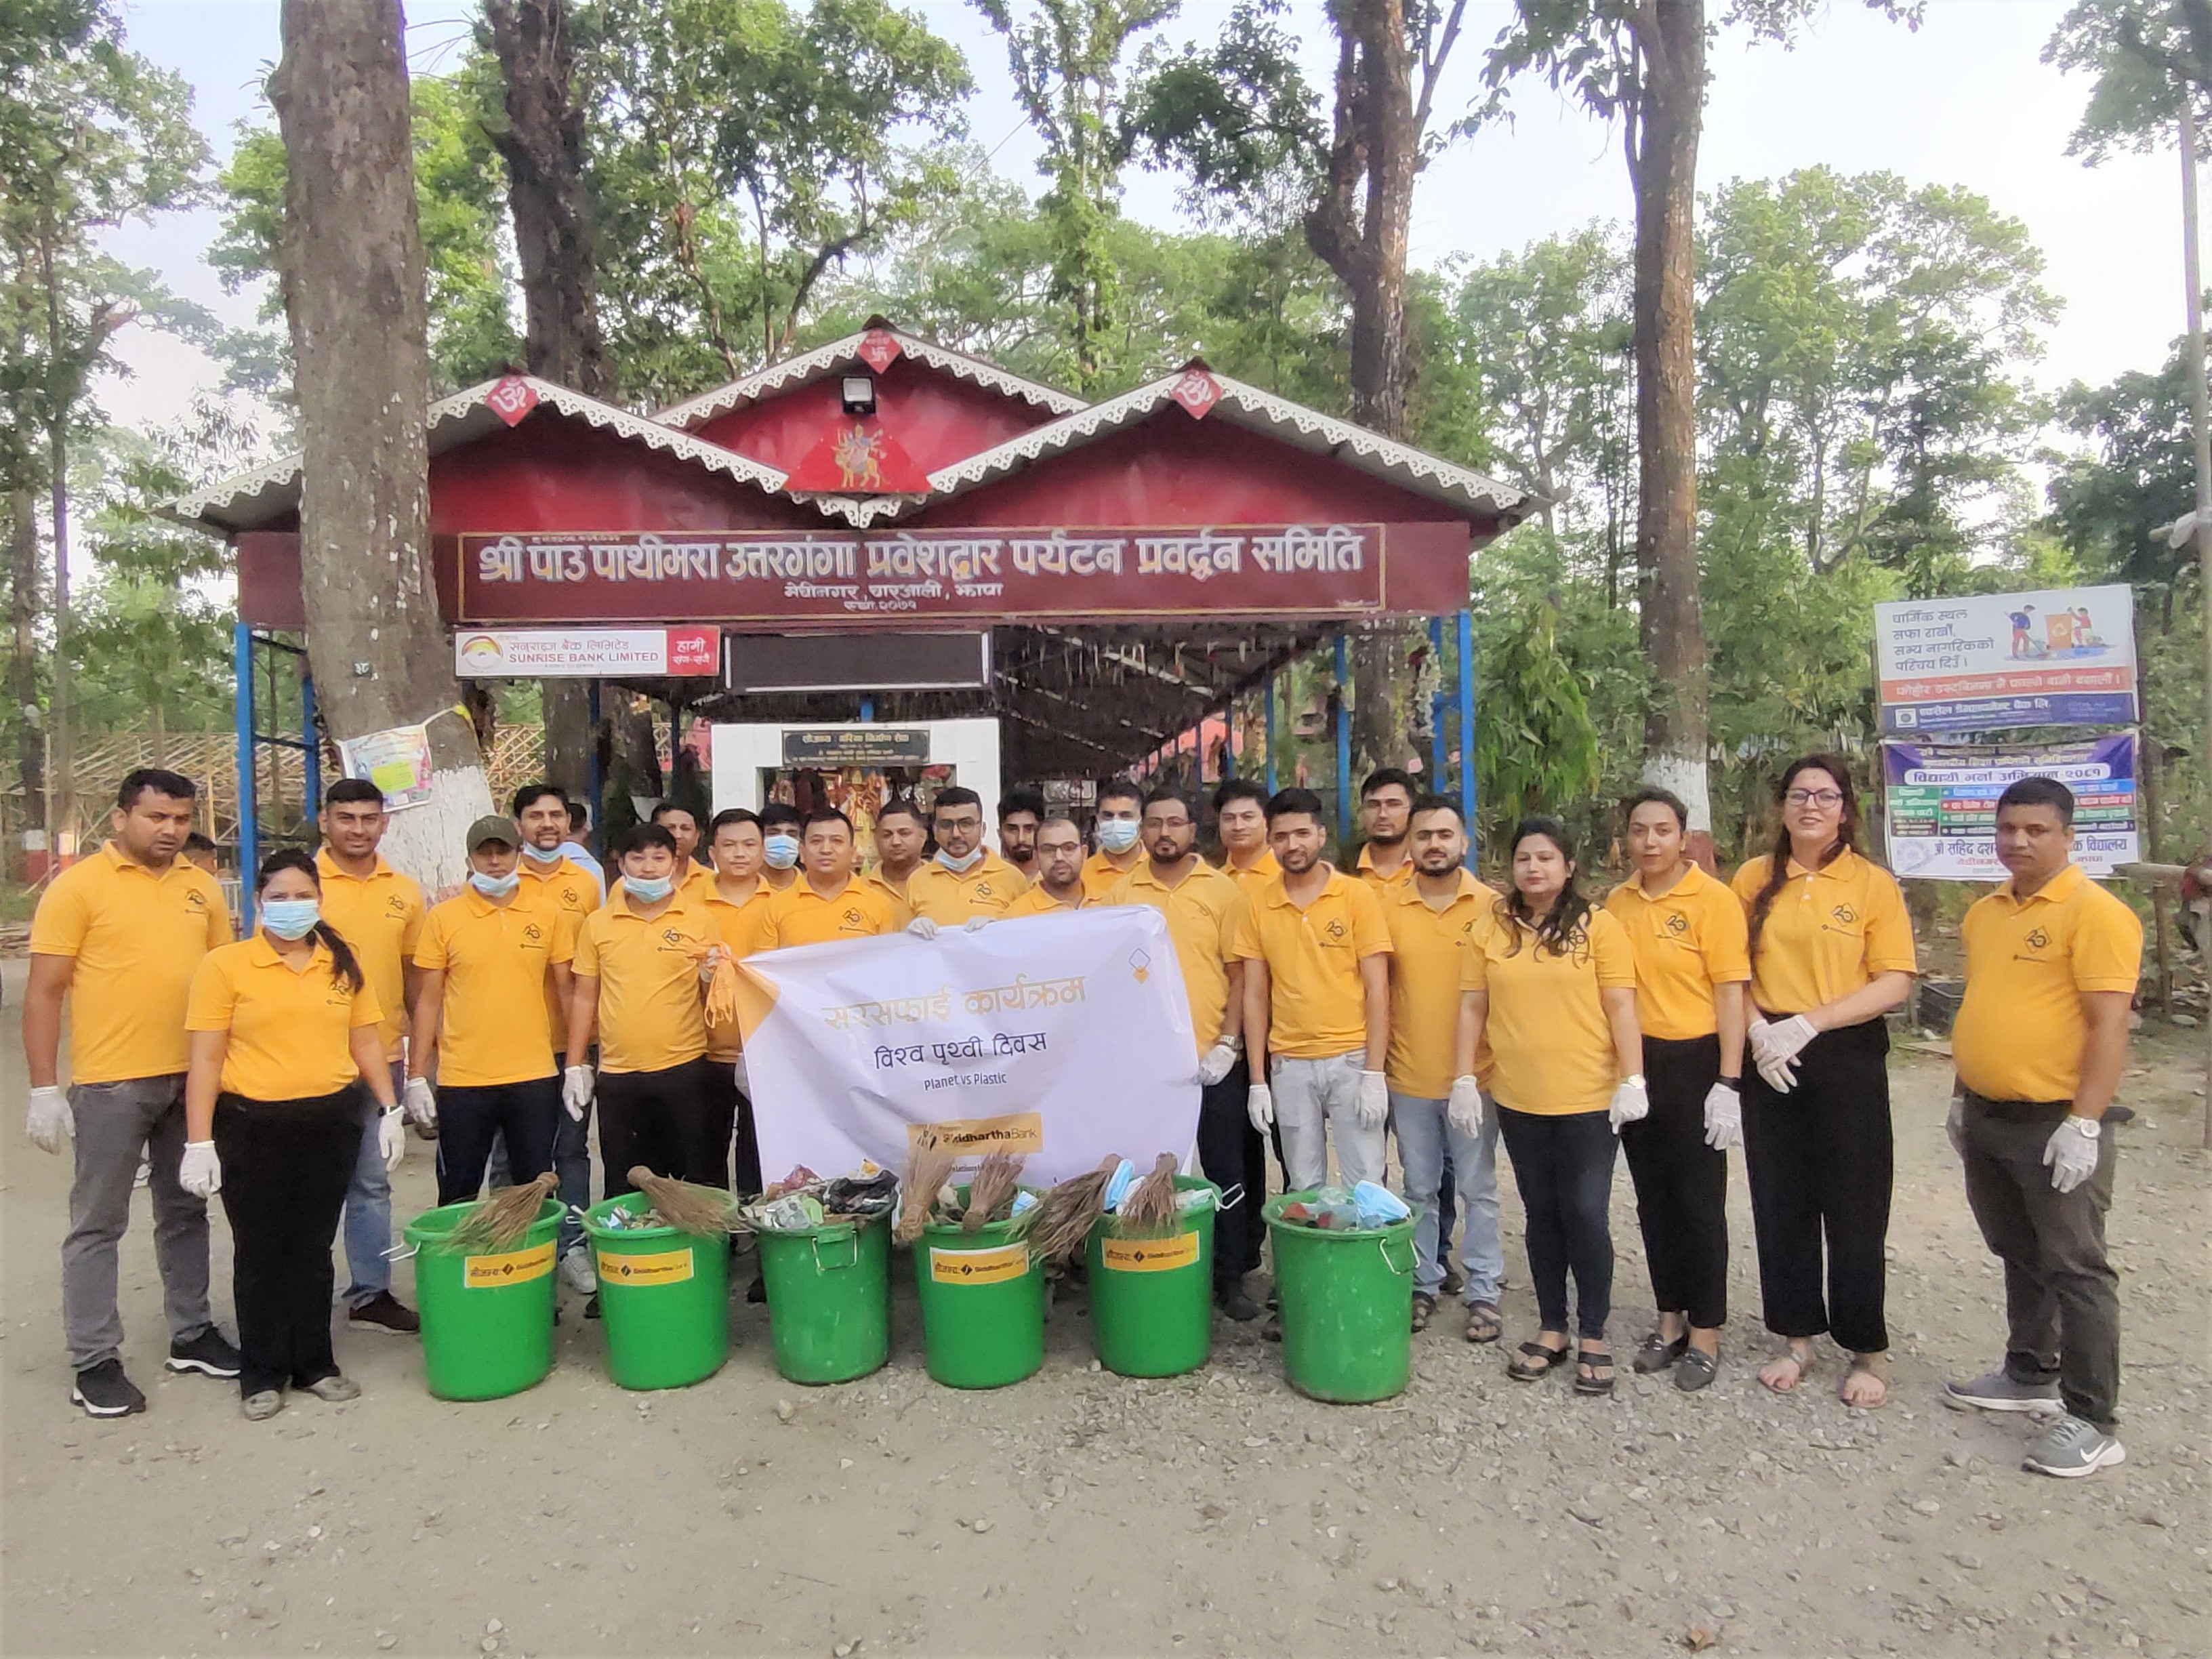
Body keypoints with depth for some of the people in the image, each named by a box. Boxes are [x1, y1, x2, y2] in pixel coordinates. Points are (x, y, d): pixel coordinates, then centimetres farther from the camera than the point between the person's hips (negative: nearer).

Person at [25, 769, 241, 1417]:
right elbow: (44, 992, -7)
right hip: (111, 1084, -5)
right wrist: (44, 1089, -10)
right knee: (98, 1223, 5)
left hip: (194, 1078, 5)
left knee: (185, 1212, 16)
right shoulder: (79, 885, -6)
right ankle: (94, 1362, 15)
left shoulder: (202, 887, 8)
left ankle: (191, 1334, 29)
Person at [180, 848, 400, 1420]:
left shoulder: (344, 963, 6)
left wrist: (390, 1109, 4)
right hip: (253, 1126, -3)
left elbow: (366, 1042, 11)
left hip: (332, 1122, 3)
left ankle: (315, 1364, 26)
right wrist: (200, 1141, -10)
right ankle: (262, 1374, 23)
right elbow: (206, 1059, -6)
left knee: (314, 1249, 13)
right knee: (260, 1252, 9)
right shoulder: (224, 965, -4)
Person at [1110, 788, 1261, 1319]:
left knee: (1228, 1173, 6)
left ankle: (1231, 1279, 19)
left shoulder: (1222, 890, 0)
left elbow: (1239, 973, 0)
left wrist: (1228, 1044, -8)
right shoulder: (1122, 893, 5)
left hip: (1215, 1060, -1)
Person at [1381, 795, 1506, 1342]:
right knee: (1420, 1190, 14)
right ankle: (1423, 1284, 28)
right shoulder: (1386, 904, -2)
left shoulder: (1491, 906, -4)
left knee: (1478, 1189, 9)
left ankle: (1484, 1292, 22)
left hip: (1474, 1076, -1)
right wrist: (1374, 1059, 1)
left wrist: (1474, 1076, -2)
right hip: (1408, 1076, 1)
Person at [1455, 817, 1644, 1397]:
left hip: (1589, 1100, -3)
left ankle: (1593, 1336, 18)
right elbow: (1473, 1007, 6)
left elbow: (1621, 1007, -5)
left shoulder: (1597, 926, -3)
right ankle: (1552, 1330, 25)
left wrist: (1632, 1079, -10)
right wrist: (1464, 1078, 2)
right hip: (1518, 1101, 3)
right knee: (1542, 1215, 13)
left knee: (1586, 1216, 2)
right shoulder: (1494, 930, 5)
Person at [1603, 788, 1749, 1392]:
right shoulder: (1617, 902, 4)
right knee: (1653, 1198, 13)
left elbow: (1731, 992, -11)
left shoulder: (1714, 899, -10)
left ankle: (1705, 1334, 18)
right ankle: (1670, 1320, 27)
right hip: (1635, 1064, 5)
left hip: (1694, 1063, -5)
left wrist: (1728, 1083, -15)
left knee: (1700, 1200, 5)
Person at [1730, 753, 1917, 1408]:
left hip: (1846, 1058, -3)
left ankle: (1867, 1351, 20)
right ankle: (1797, 1338, 25)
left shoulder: (1873, 883, -4)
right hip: (1769, 1059, 3)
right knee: (1780, 1202, 10)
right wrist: (1758, 1030, -10)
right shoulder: (1754, 879, 4)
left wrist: (1808, 1023, -17)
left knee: (1854, 1208, 4)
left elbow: (1895, 983, -9)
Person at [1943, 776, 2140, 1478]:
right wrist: (1963, 1094, 18)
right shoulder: (1985, 912, 11)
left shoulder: (2094, 912, -13)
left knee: (2074, 1270, 0)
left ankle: (2094, 1422, 9)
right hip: (1987, 1117, 8)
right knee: (2018, 1256, 20)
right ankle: (2031, 1374, 34)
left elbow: (2109, 1025, -18)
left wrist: (2084, 1123, -22)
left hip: (2054, 1123, -8)